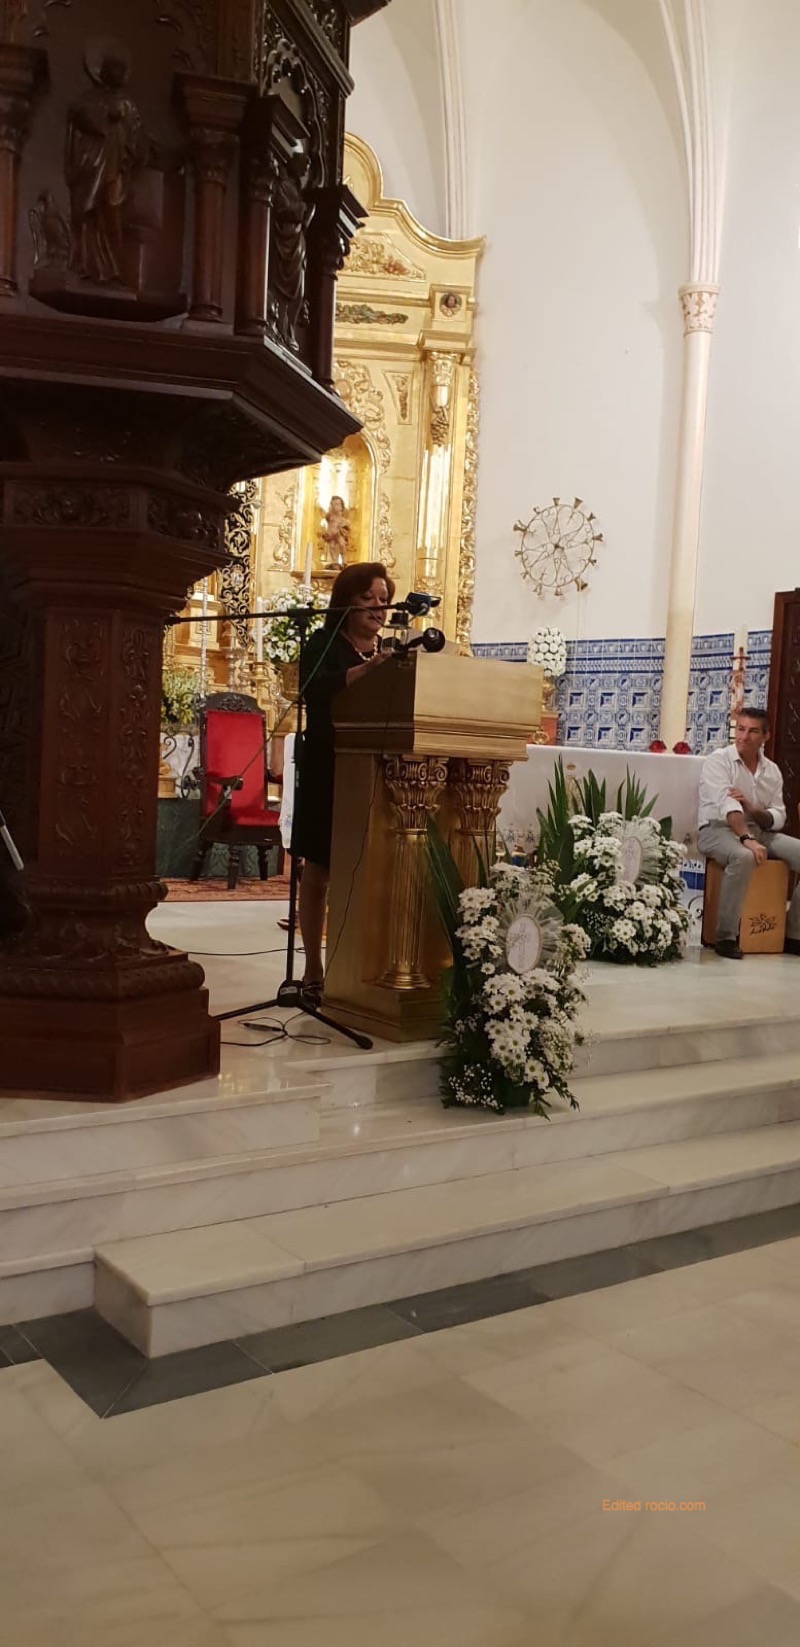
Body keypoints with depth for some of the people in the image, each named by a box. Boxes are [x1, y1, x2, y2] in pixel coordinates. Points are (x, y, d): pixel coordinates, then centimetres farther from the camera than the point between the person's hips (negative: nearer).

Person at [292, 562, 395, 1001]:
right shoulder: (324, 643, -3)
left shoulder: (387, 651, 15)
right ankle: (314, 971, 8)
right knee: (320, 871, 1)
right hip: (328, 772, -5)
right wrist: (363, 670, -37)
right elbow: (314, 690, -23)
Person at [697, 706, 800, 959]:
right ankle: (726, 937, -28)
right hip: (717, 829, -6)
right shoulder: (719, 760, -6)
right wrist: (747, 839, -35)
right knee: (743, 857, -38)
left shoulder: (772, 770, 11)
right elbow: (727, 805, -22)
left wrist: (751, 808, -16)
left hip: (759, 830, 6)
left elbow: (778, 819, 4)